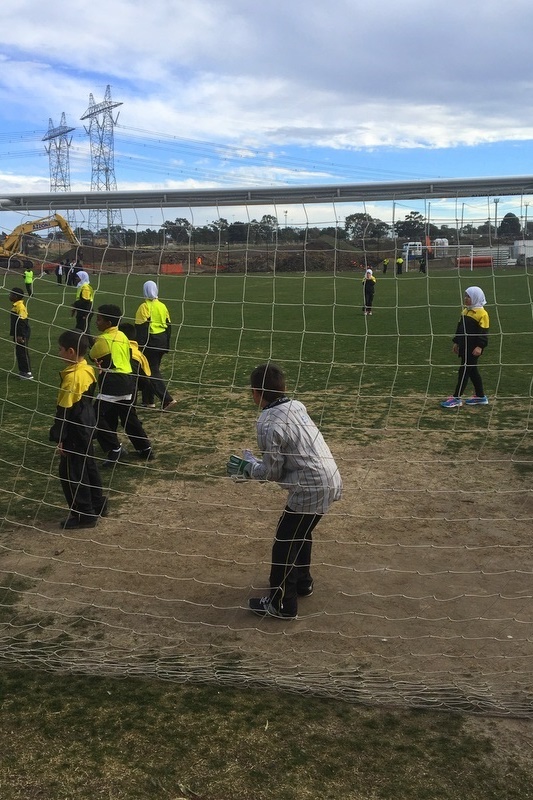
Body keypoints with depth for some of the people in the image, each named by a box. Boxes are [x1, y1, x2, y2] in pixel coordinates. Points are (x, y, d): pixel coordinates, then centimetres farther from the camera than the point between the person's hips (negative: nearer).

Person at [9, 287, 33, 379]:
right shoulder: (15, 305, 10)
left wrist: (20, 335, -22)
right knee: (18, 352, 15)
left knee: (23, 352, -3)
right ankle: (22, 371, 25)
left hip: (22, 334, -10)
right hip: (17, 334, 10)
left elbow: (22, 321, -22)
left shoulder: (20, 306, -20)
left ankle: (28, 373, 4)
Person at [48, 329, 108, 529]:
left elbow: (65, 410, -21)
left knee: (71, 472, 2)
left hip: (75, 432, -9)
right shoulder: (88, 370, 3)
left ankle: (84, 515, 9)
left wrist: (59, 437, -15)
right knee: (87, 466, 20)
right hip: (86, 427, 9)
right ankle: (98, 506, 31)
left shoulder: (72, 377, -24)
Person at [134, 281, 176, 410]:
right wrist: (167, 345, 20)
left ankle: (167, 400, -14)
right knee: (154, 369, 16)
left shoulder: (144, 307, -12)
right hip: (162, 340, 7)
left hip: (151, 341, -7)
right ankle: (148, 400, 22)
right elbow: (168, 325, 13)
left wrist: (140, 346, -10)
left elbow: (141, 328, -14)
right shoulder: (162, 306, 8)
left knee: (153, 372, -3)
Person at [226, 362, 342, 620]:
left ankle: (281, 604, 19)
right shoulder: (296, 406, 6)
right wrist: (255, 462, 18)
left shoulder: (267, 423, -17)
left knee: (285, 542, 7)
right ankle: (301, 582, 46)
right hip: (330, 481, 9)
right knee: (300, 534, 27)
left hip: (311, 489, -9)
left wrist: (246, 467, 7)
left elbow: (272, 472, -10)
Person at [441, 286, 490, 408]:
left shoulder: (481, 313, -13)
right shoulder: (465, 311, 12)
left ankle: (456, 398, -2)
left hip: (473, 348, -9)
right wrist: (456, 342, 19)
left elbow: (484, 332, -16)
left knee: (464, 370, -6)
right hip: (464, 346, 9)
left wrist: (479, 346, -22)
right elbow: (460, 328, 19)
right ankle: (481, 397, 24)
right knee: (472, 371, 14)